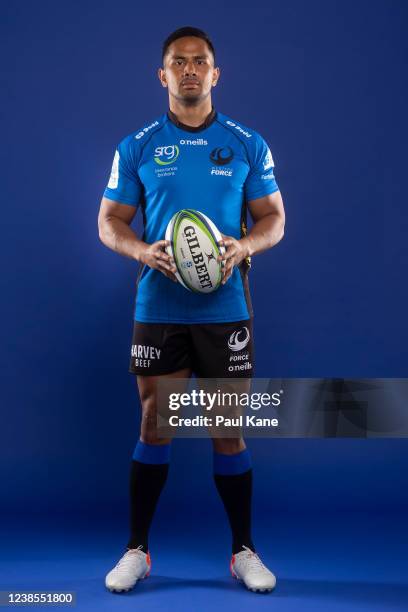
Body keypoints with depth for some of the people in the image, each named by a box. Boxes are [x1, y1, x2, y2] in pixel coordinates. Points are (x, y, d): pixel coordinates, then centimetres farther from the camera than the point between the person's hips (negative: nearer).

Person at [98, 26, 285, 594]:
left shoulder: (248, 144, 4)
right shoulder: (136, 147, 4)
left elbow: (274, 218, 6)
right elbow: (109, 221, 5)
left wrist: (242, 246, -16)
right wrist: (144, 251, -16)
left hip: (226, 309, 0)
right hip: (157, 308, 0)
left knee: (229, 428, 5)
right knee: (155, 424, 5)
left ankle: (244, 550, 19)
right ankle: (137, 549, 18)